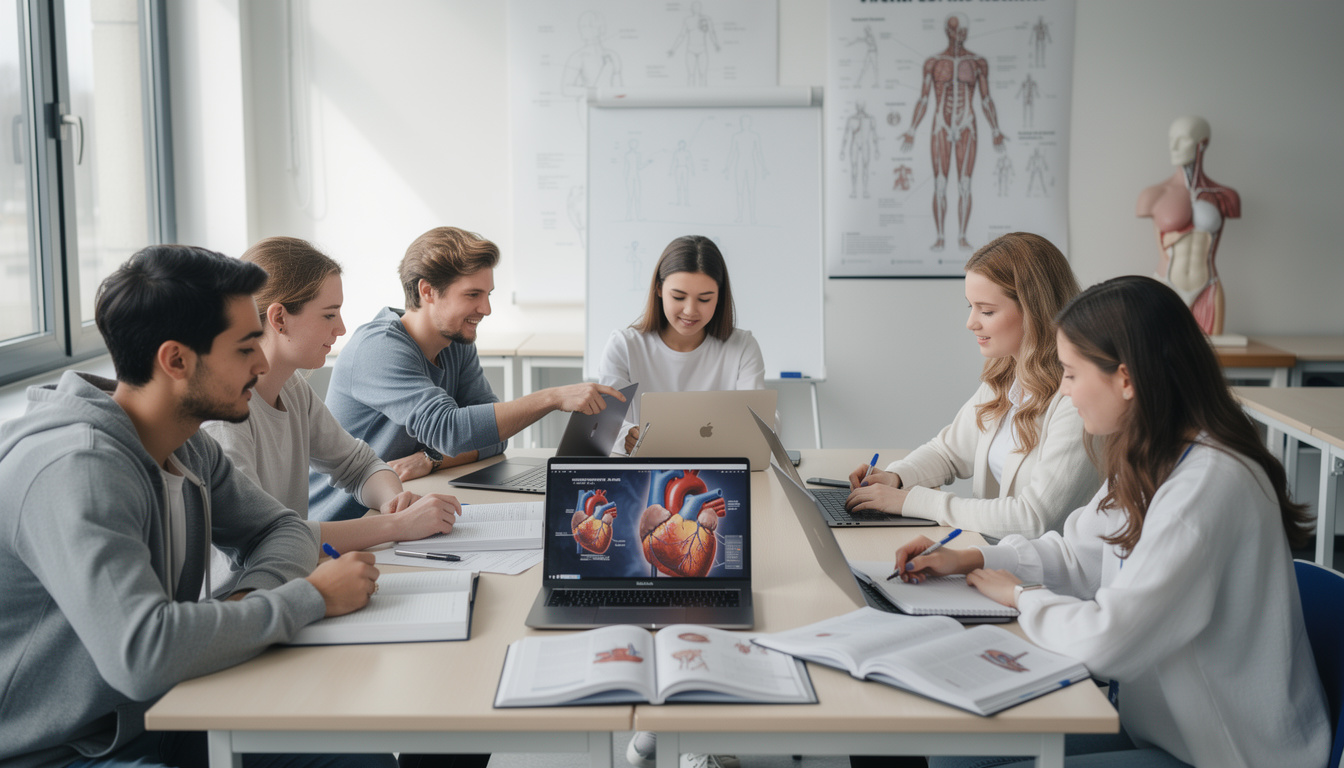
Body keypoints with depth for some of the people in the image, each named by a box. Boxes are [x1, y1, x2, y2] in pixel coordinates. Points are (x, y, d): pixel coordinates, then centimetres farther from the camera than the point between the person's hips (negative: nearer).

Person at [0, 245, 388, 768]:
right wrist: (311, 597, -24)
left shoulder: (188, 446, 2)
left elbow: (281, 528, 13)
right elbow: (143, 653, -36)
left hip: (152, 723, 8)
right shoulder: (76, 469, -27)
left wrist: (252, 594, -11)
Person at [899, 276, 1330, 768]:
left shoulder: (1209, 486, -28)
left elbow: (1107, 641, -29)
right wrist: (972, 560, 7)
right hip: (1162, 719, 9)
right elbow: (1079, 555, 18)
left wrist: (1021, 595, -10)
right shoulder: (1152, 462, 4)